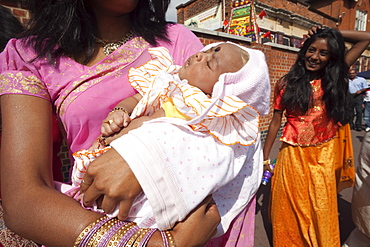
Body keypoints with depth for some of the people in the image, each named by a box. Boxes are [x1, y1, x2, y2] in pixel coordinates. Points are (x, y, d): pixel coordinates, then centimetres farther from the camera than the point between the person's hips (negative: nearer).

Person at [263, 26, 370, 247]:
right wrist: (264, 157, -1)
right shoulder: (287, 84, -3)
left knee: (321, 212, 13)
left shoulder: (335, 79, 3)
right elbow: (275, 122, -2)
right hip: (293, 155, -1)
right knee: (291, 210, 12)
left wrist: (334, 33, 1)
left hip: (323, 157, 2)